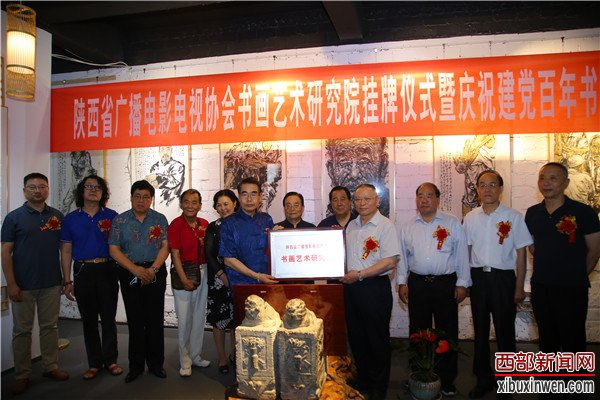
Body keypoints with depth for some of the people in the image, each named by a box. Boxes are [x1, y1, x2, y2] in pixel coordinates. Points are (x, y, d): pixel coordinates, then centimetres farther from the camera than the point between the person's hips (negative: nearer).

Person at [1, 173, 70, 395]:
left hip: (52, 283, 2)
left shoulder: (57, 216, 6)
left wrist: (66, 275, 4)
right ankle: (22, 375, 19)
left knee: (50, 327, 12)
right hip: (23, 285, -2)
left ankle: (51, 367, 25)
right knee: (22, 330, 8)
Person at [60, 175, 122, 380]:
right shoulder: (71, 219, 5)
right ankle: (94, 363, 22)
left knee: (109, 317, 4)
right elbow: (66, 251, 6)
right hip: (83, 272, 1)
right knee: (89, 319, 10)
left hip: (107, 271, -1)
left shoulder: (112, 216, 2)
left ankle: (110, 360, 19)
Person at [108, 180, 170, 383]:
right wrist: (136, 270, -12)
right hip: (130, 274, 0)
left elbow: (165, 247, -1)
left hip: (155, 273, 0)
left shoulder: (160, 219, 5)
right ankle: (136, 366, 19)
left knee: (155, 319, 4)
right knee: (135, 320, 6)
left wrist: (152, 269, -14)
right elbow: (114, 250, -2)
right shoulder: (119, 220, 4)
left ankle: (156, 364, 18)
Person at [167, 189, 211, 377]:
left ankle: (196, 356, 28)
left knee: (200, 317, 13)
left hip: (203, 273, 5)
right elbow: (175, 254, -11)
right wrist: (184, 280, -14)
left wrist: (207, 272, 3)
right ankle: (185, 362, 15)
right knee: (184, 319, 0)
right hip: (183, 273, -5)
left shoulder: (204, 224, 6)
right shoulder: (175, 225, -9)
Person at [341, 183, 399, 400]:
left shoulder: (385, 226, -10)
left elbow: (390, 261, -16)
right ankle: (362, 381, 34)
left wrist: (360, 274, -17)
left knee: (377, 339, 6)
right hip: (351, 286, 7)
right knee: (356, 337, 15)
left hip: (375, 287, -6)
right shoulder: (351, 225, 11)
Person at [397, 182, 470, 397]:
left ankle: (447, 381, 21)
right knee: (418, 332, 11)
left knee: (447, 332, 5)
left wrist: (462, 283, -2)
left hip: (445, 284, -2)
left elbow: (462, 255, 1)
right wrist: (402, 282, 6)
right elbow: (402, 256, 10)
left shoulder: (452, 223, 1)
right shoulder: (407, 226, 7)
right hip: (417, 284, 2)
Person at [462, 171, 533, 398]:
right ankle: (483, 378, 29)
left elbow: (521, 254, -3)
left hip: (503, 277, -3)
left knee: (505, 332, 6)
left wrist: (520, 287, -5)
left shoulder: (514, 217, -5)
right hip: (478, 277, 3)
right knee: (480, 330, 13)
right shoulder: (470, 218, 4)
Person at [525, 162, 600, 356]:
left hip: (572, 289, -4)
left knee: (572, 341, 6)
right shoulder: (532, 213, 3)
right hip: (540, 287, 4)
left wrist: (577, 275, 6)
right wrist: (547, 271, 12)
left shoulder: (583, 212, -10)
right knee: (546, 339, 18)